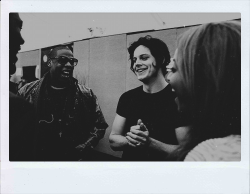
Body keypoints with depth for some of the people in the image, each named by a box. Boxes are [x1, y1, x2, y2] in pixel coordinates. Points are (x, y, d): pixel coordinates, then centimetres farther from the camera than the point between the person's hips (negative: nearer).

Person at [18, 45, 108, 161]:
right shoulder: (28, 92, -5)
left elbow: (100, 125, 1)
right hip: (37, 158, 0)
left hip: (75, 158, 1)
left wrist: (84, 147, -11)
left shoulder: (86, 95, -4)